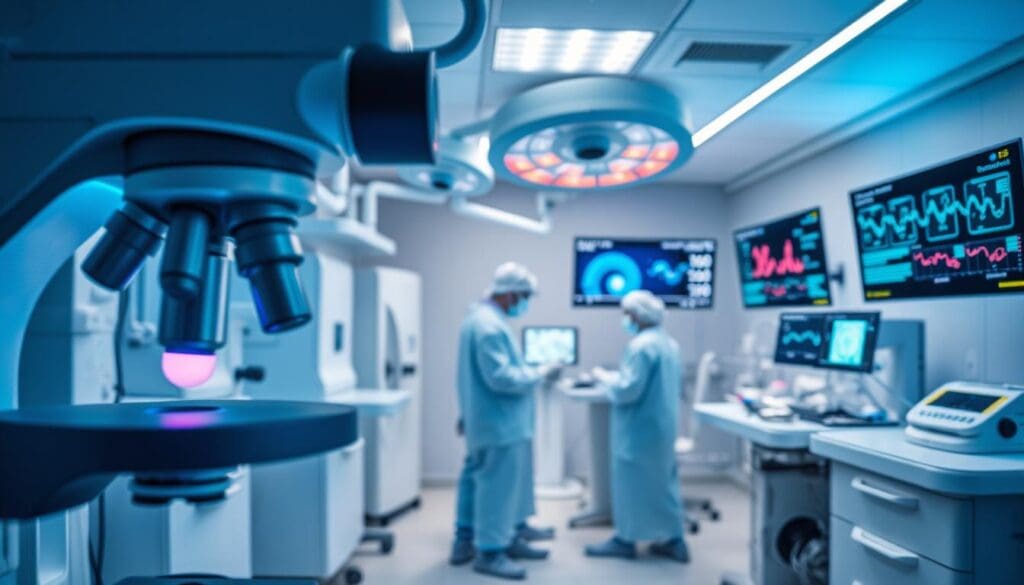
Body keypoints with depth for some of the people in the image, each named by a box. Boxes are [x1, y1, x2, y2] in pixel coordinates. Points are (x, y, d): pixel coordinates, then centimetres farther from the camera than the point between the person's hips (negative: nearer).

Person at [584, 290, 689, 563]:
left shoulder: (641, 345, -20)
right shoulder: (669, 343, 10)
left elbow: (628, 389, -24)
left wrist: (604, 377, -7)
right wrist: (616, 376, 16)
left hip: (640, 428, -9)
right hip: (662, 425, 9)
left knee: (632, 483, 3)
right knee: (663, 482, 15)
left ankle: (625, 540, 14)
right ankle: (673, 540, 20)